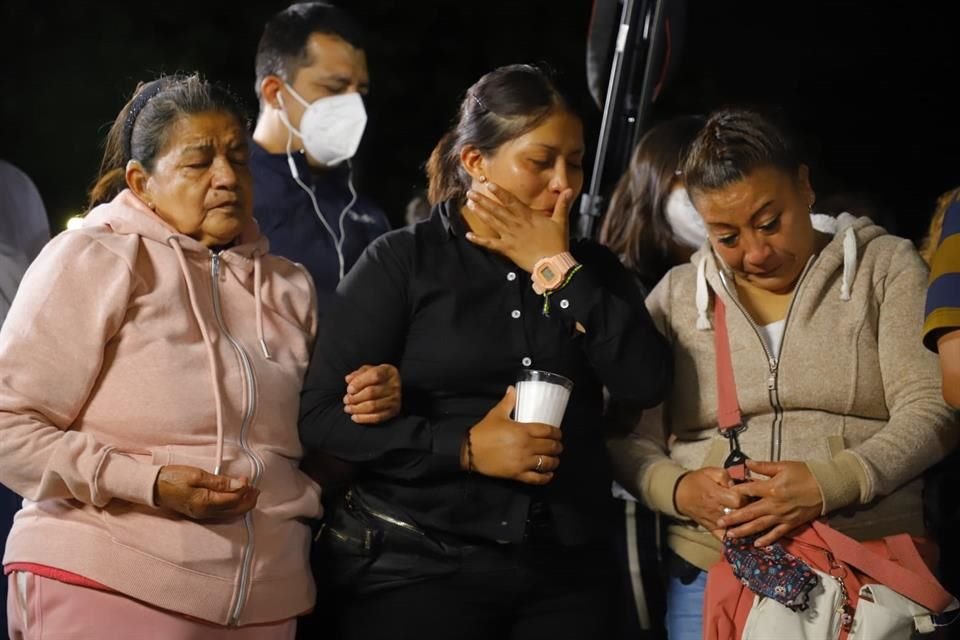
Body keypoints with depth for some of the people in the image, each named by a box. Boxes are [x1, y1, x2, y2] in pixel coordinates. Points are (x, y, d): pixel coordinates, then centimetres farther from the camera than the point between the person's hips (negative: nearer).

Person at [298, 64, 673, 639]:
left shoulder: (591, 268, 11)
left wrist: (558, 268, -6)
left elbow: (646, 384, -5)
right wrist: (466, 448, -15)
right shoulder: (403, 262, -1)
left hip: (567, 571, 4)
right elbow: (322, 415, -7)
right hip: (422, 569, -3)